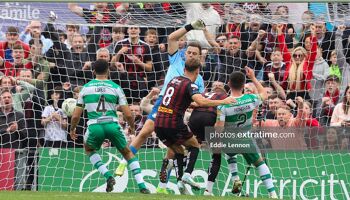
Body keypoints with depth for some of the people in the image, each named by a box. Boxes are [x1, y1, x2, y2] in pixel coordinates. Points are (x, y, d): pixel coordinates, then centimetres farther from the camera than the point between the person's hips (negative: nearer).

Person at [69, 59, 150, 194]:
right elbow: (128, 114, 5)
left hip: (95, 126, 0)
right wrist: (132, 127, 26)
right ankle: (142, 186, 8)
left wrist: (72, 129, 30)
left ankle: (108, 176, 10)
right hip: (112, 125, 0)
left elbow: (76, 116, 11)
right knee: (128, 153, 22)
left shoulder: (86, 88, 12)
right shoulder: (115, 88, 9)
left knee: (89, 149, 31)